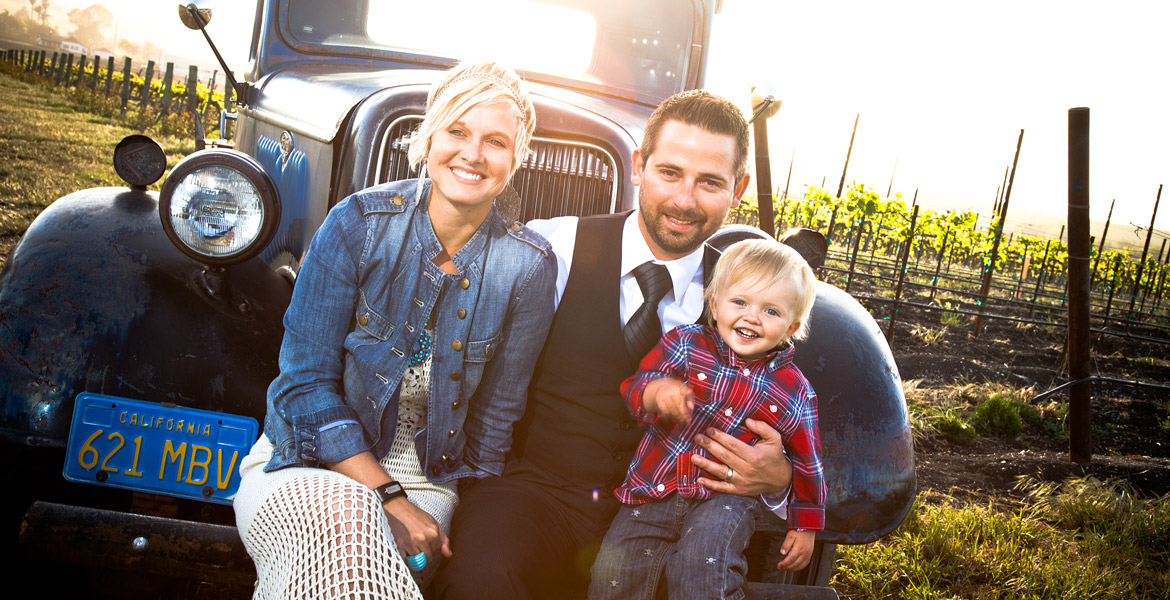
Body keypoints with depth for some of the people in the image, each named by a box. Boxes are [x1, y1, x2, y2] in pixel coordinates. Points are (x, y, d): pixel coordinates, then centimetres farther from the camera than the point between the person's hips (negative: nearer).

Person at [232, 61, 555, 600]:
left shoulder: (528, 266, -7)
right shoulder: (359, 223, -10)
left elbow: (496, 414, 2)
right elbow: (306, 381, -11)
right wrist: (387, 497, -18)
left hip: (426, 478, 1)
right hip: (306, 463, -1)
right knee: (337, 531, -35)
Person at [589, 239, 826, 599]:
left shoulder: (793, 392, -2)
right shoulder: (686, 343, -3)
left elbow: (807, 462, 9)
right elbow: (633, 388, -7)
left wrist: (805, 527, 13)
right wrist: (656, 390, -31)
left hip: (724, 499, -2)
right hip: (655, 488, 2)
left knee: (702, 565, -30)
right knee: (615, 571, -9)